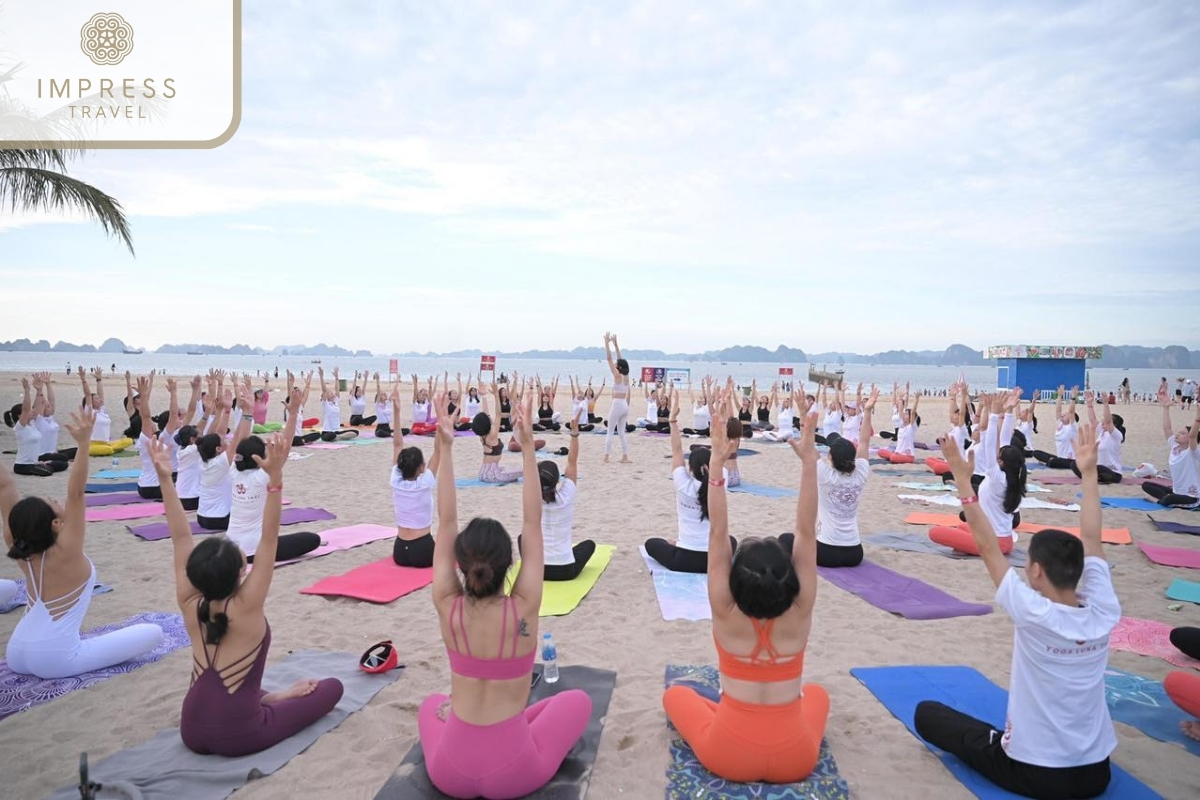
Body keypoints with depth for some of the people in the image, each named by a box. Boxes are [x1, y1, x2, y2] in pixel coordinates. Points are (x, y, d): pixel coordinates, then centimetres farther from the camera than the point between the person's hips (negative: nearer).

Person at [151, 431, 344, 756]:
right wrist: (275, 477, -33)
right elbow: (269, 540, -25)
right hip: (238, 737, -5)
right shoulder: (245, 608, -20)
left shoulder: (190, 607, -6)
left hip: (192, 733, 5)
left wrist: (164, 478, -7)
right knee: (332, 686, 6)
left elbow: (181, 538, -5)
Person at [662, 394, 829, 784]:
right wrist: (809, 460, -19)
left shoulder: (727, 615, -17)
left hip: (729, 757, -1)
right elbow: (807, 532, -16)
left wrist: (717, 463, -27)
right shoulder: (798, 615, -15)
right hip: (796, 760, 2)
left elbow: (717, 534, -20)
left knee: (675, 693, 26)